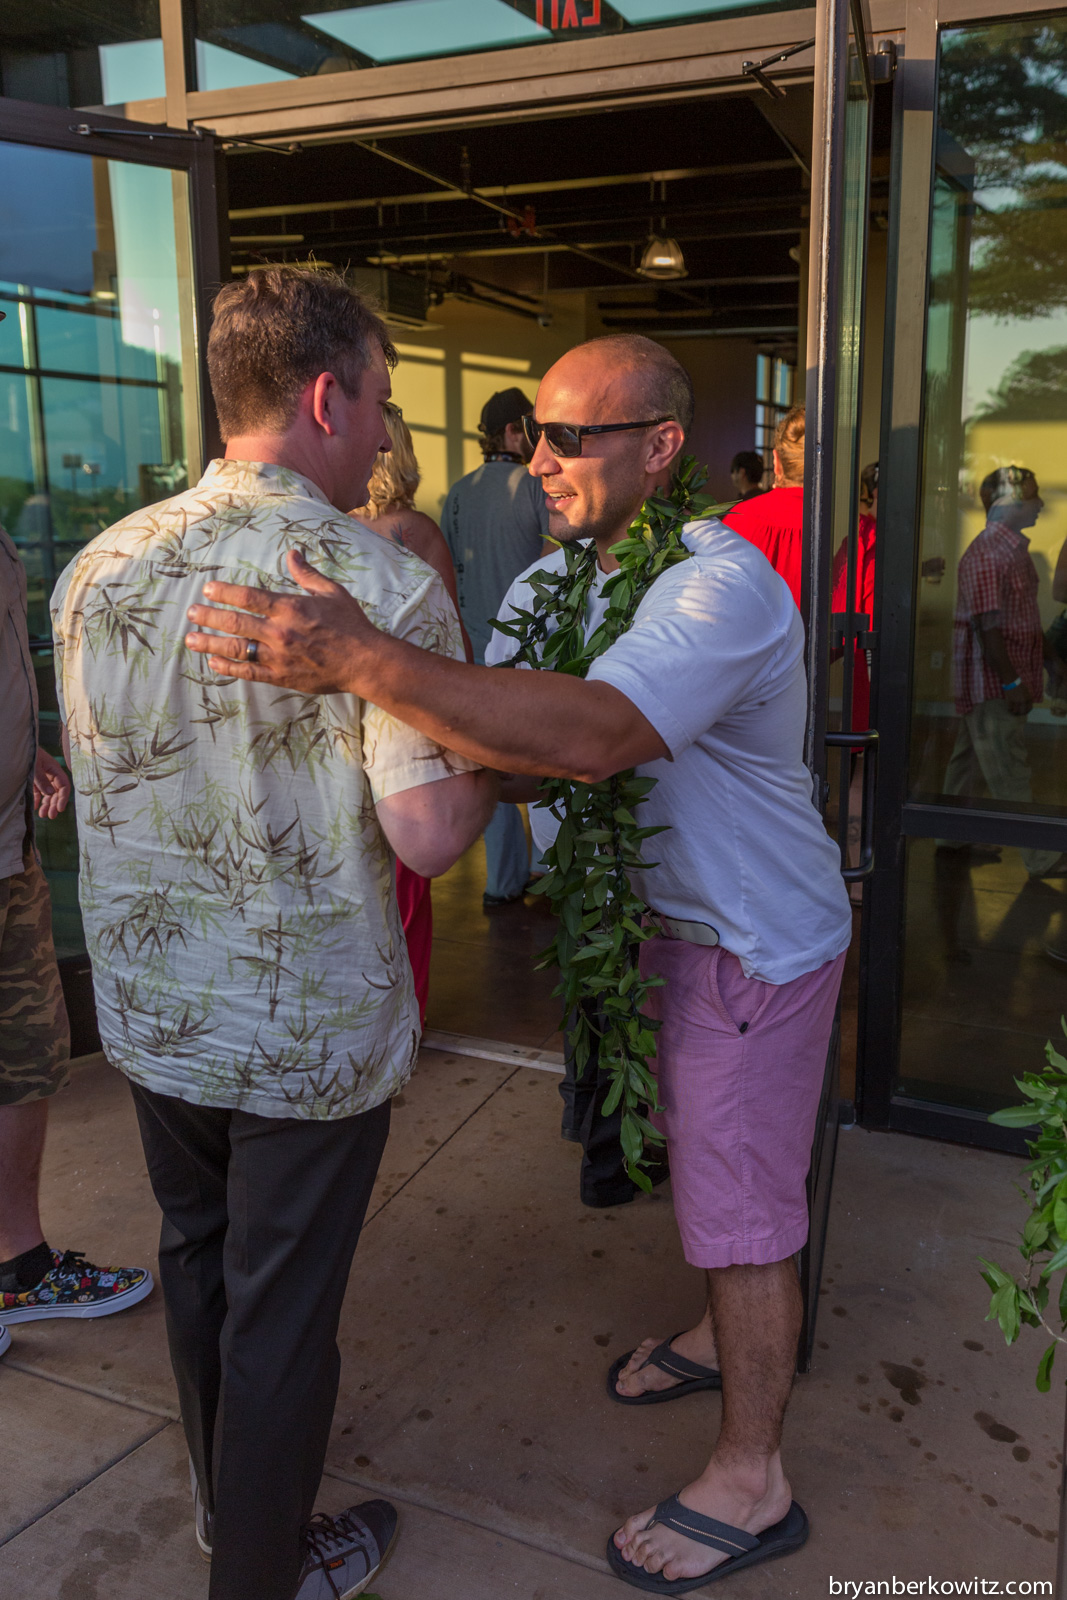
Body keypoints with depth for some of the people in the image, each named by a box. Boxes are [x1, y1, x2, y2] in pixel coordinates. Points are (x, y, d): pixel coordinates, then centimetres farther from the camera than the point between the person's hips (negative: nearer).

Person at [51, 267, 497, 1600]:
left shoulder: (98, 569, -3)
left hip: (151, 1008, 6)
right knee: (283, 1302, 14)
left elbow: (105, 771, 9)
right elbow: (428, 835, -23)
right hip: (310, 1031, -5)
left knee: (197, 1253, 25)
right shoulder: (387, 587, -20)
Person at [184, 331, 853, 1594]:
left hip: (757, 944, -8)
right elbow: (524, 741, -1)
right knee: (698, 1150, 24)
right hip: (684, 924, 8)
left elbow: (596, 737, -47)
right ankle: (726, 1334, 49)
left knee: (739, 1196, 3)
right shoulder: (578, 571, 2)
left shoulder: (722, 588, -29)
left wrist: (360, 664, -51)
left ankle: (749, 1482, 23)